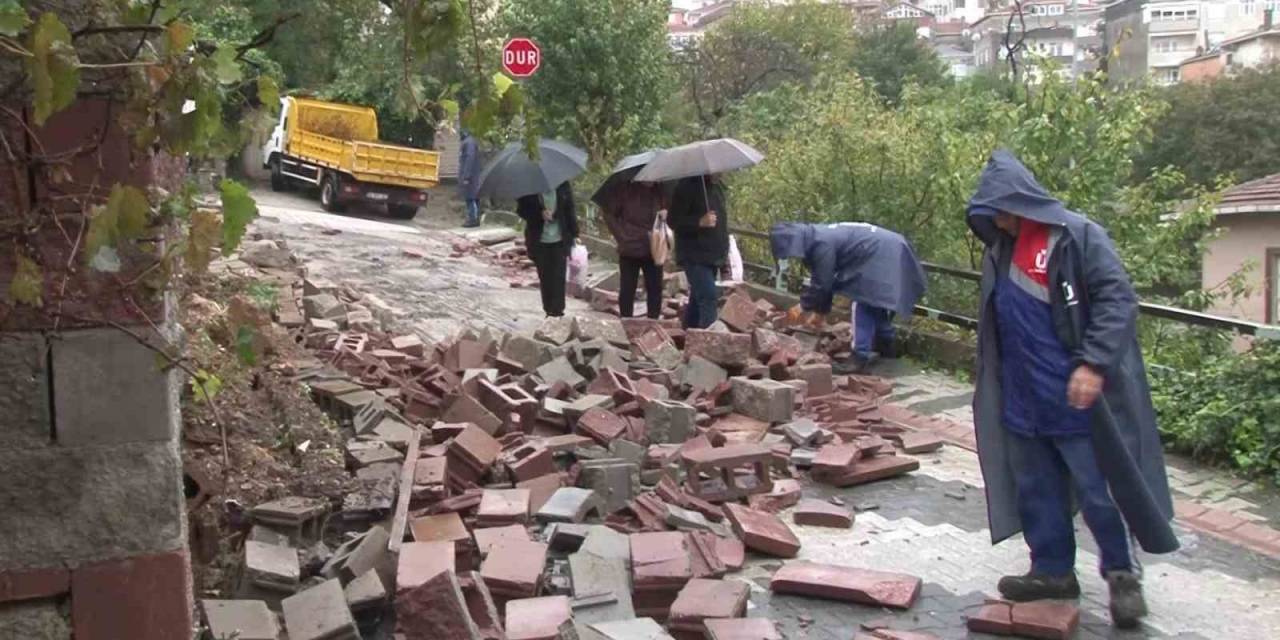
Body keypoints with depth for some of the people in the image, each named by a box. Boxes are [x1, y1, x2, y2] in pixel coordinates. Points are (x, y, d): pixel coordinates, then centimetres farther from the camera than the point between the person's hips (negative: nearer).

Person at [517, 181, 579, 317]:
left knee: (558, 278, -4)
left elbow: (570, 210, 5)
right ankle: (549, 310, 20)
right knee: (545, 278, 8)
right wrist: (540, 214, -19)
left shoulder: (562, 185, 0)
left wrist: (574, 234, 2)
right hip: (539, 241, 0)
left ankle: (557, 311, 3)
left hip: (560, 240, 0)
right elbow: (521, 209, -1)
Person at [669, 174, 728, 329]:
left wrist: (724, 251, 23)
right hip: (694, 256, -8)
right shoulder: (687, 187, -12)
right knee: (709, 297, -17)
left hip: (713, 256, 8)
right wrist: (700, 222, -28)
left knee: (698, 299, 14)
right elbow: (673, 221, -15)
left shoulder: (717, 186, 12)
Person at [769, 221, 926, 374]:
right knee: (875, 304, 25)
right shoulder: (815, 238, 7)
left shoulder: (822, 244, -25)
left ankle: (860, 358, -12)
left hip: (882, 257, -11)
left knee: (862, 304, -12)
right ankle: (885, 345, 41)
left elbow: (822, 282, -18)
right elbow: (825, 280, 16)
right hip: (887, 253, 11)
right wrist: (820, 310, 20)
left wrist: (803, 306, -4)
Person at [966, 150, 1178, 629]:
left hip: (1076, 397, -7)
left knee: (1097, 490, 1)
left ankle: (1121, 573, 19)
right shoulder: (999, 250, 11)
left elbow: (1117, 300, -17)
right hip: (1022, 401, 7)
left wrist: (1093, 363, -27)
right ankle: (1053, 571, 27)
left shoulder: (1079, 237, -10)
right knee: (1036, 490, 13)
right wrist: (992, 389, 19)